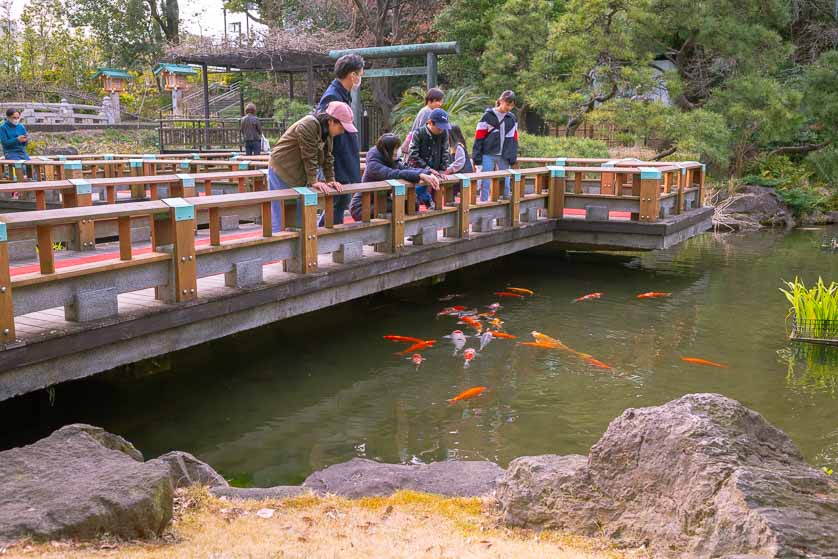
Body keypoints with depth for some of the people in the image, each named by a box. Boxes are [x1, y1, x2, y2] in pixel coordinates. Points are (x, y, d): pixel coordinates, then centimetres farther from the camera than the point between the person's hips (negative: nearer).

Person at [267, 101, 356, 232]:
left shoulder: (327, 130, 4)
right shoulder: (308, 126, -23)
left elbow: (328, 157, 5)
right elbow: (309, 156, -24)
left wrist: (330, 180, -3)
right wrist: (313, 181, -23)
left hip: (298, 175, 9)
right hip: (283, 171, -9)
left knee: (299, 214, 9)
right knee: (281, 216, -7)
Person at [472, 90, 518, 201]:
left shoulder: (512, 118, 10)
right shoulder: (488, 116, -2)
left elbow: (514, 139, 12)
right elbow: (479, 137, -4)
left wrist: (513, 157, 4)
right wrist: (477, 156, -9)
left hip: (504, 157, 3)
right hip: (488, 155, -3)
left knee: (505, 184, 7)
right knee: (485, 183, -1)